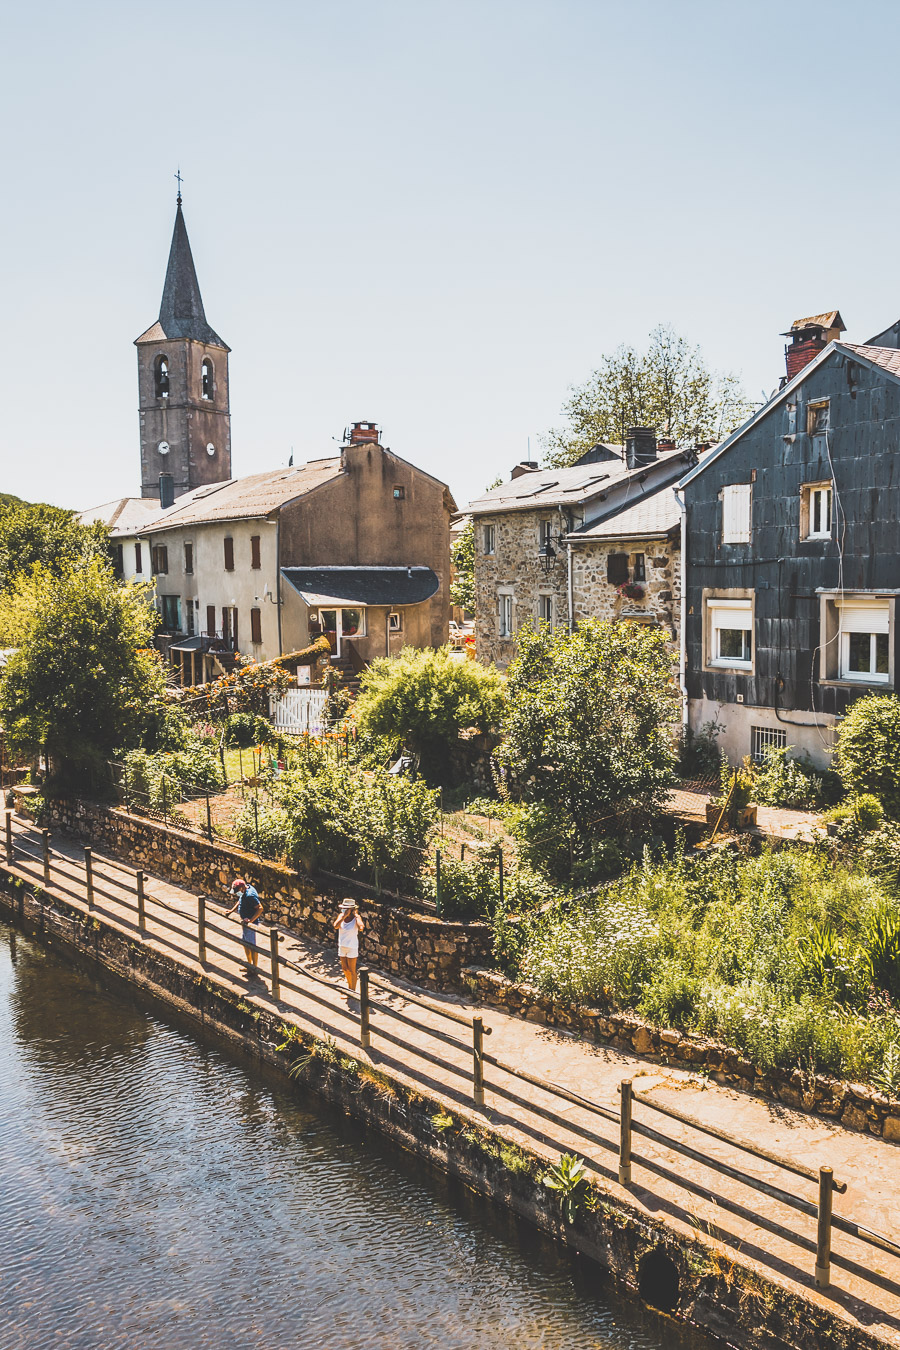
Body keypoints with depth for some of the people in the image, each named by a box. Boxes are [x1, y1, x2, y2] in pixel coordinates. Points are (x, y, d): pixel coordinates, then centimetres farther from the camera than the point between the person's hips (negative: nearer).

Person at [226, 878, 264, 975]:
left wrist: (251, 920, -32)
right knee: (245, 943, 21)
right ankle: (249, 964, 36)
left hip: (251, 924, -10)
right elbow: (239, 901, 22)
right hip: (245, 922, 11)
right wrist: (231, 911, 14)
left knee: (252, 946, 0)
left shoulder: (250, 895, -28)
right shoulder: (244, 892, 3)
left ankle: (254, 969, 10)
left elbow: (260, 908, -31)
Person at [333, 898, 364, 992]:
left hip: (352, 947, -6)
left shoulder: (356, 918, -18)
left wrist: (356, 915, -28)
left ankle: (353, 992, 17)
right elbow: (335, 926, -24)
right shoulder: (341, 916, -6)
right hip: (342, 946, 6)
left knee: (352, 970, 4)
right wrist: (344, 916, -26)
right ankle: (350, 987, 40)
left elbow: (361, 928, -39)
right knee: (344, 969, 20)